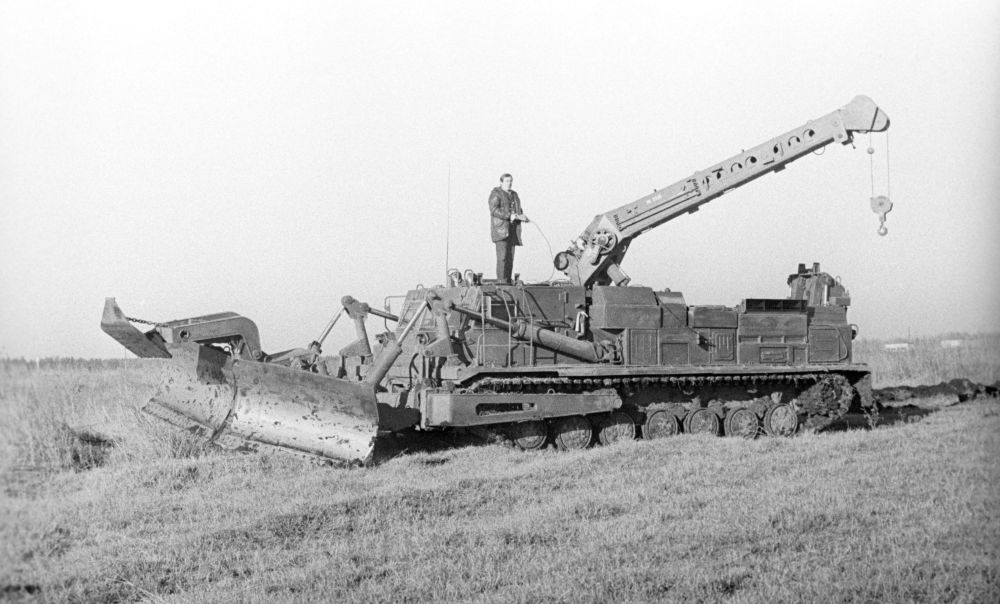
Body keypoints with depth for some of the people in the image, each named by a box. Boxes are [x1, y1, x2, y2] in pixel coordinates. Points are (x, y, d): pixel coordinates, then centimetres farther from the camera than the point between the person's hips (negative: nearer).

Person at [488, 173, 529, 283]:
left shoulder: (514, 194, 21)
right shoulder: (496, 193, -2)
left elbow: (518, 210, 24)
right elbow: (494, 210, -14)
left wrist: (522, 216, 1)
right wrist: (509, 216, -23)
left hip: (512, 230, 7)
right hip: (500, 228, -7)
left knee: (510, 258, 2)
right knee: (502, 257, -15)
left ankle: (508, 282, 2)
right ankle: (501, 281, -18)